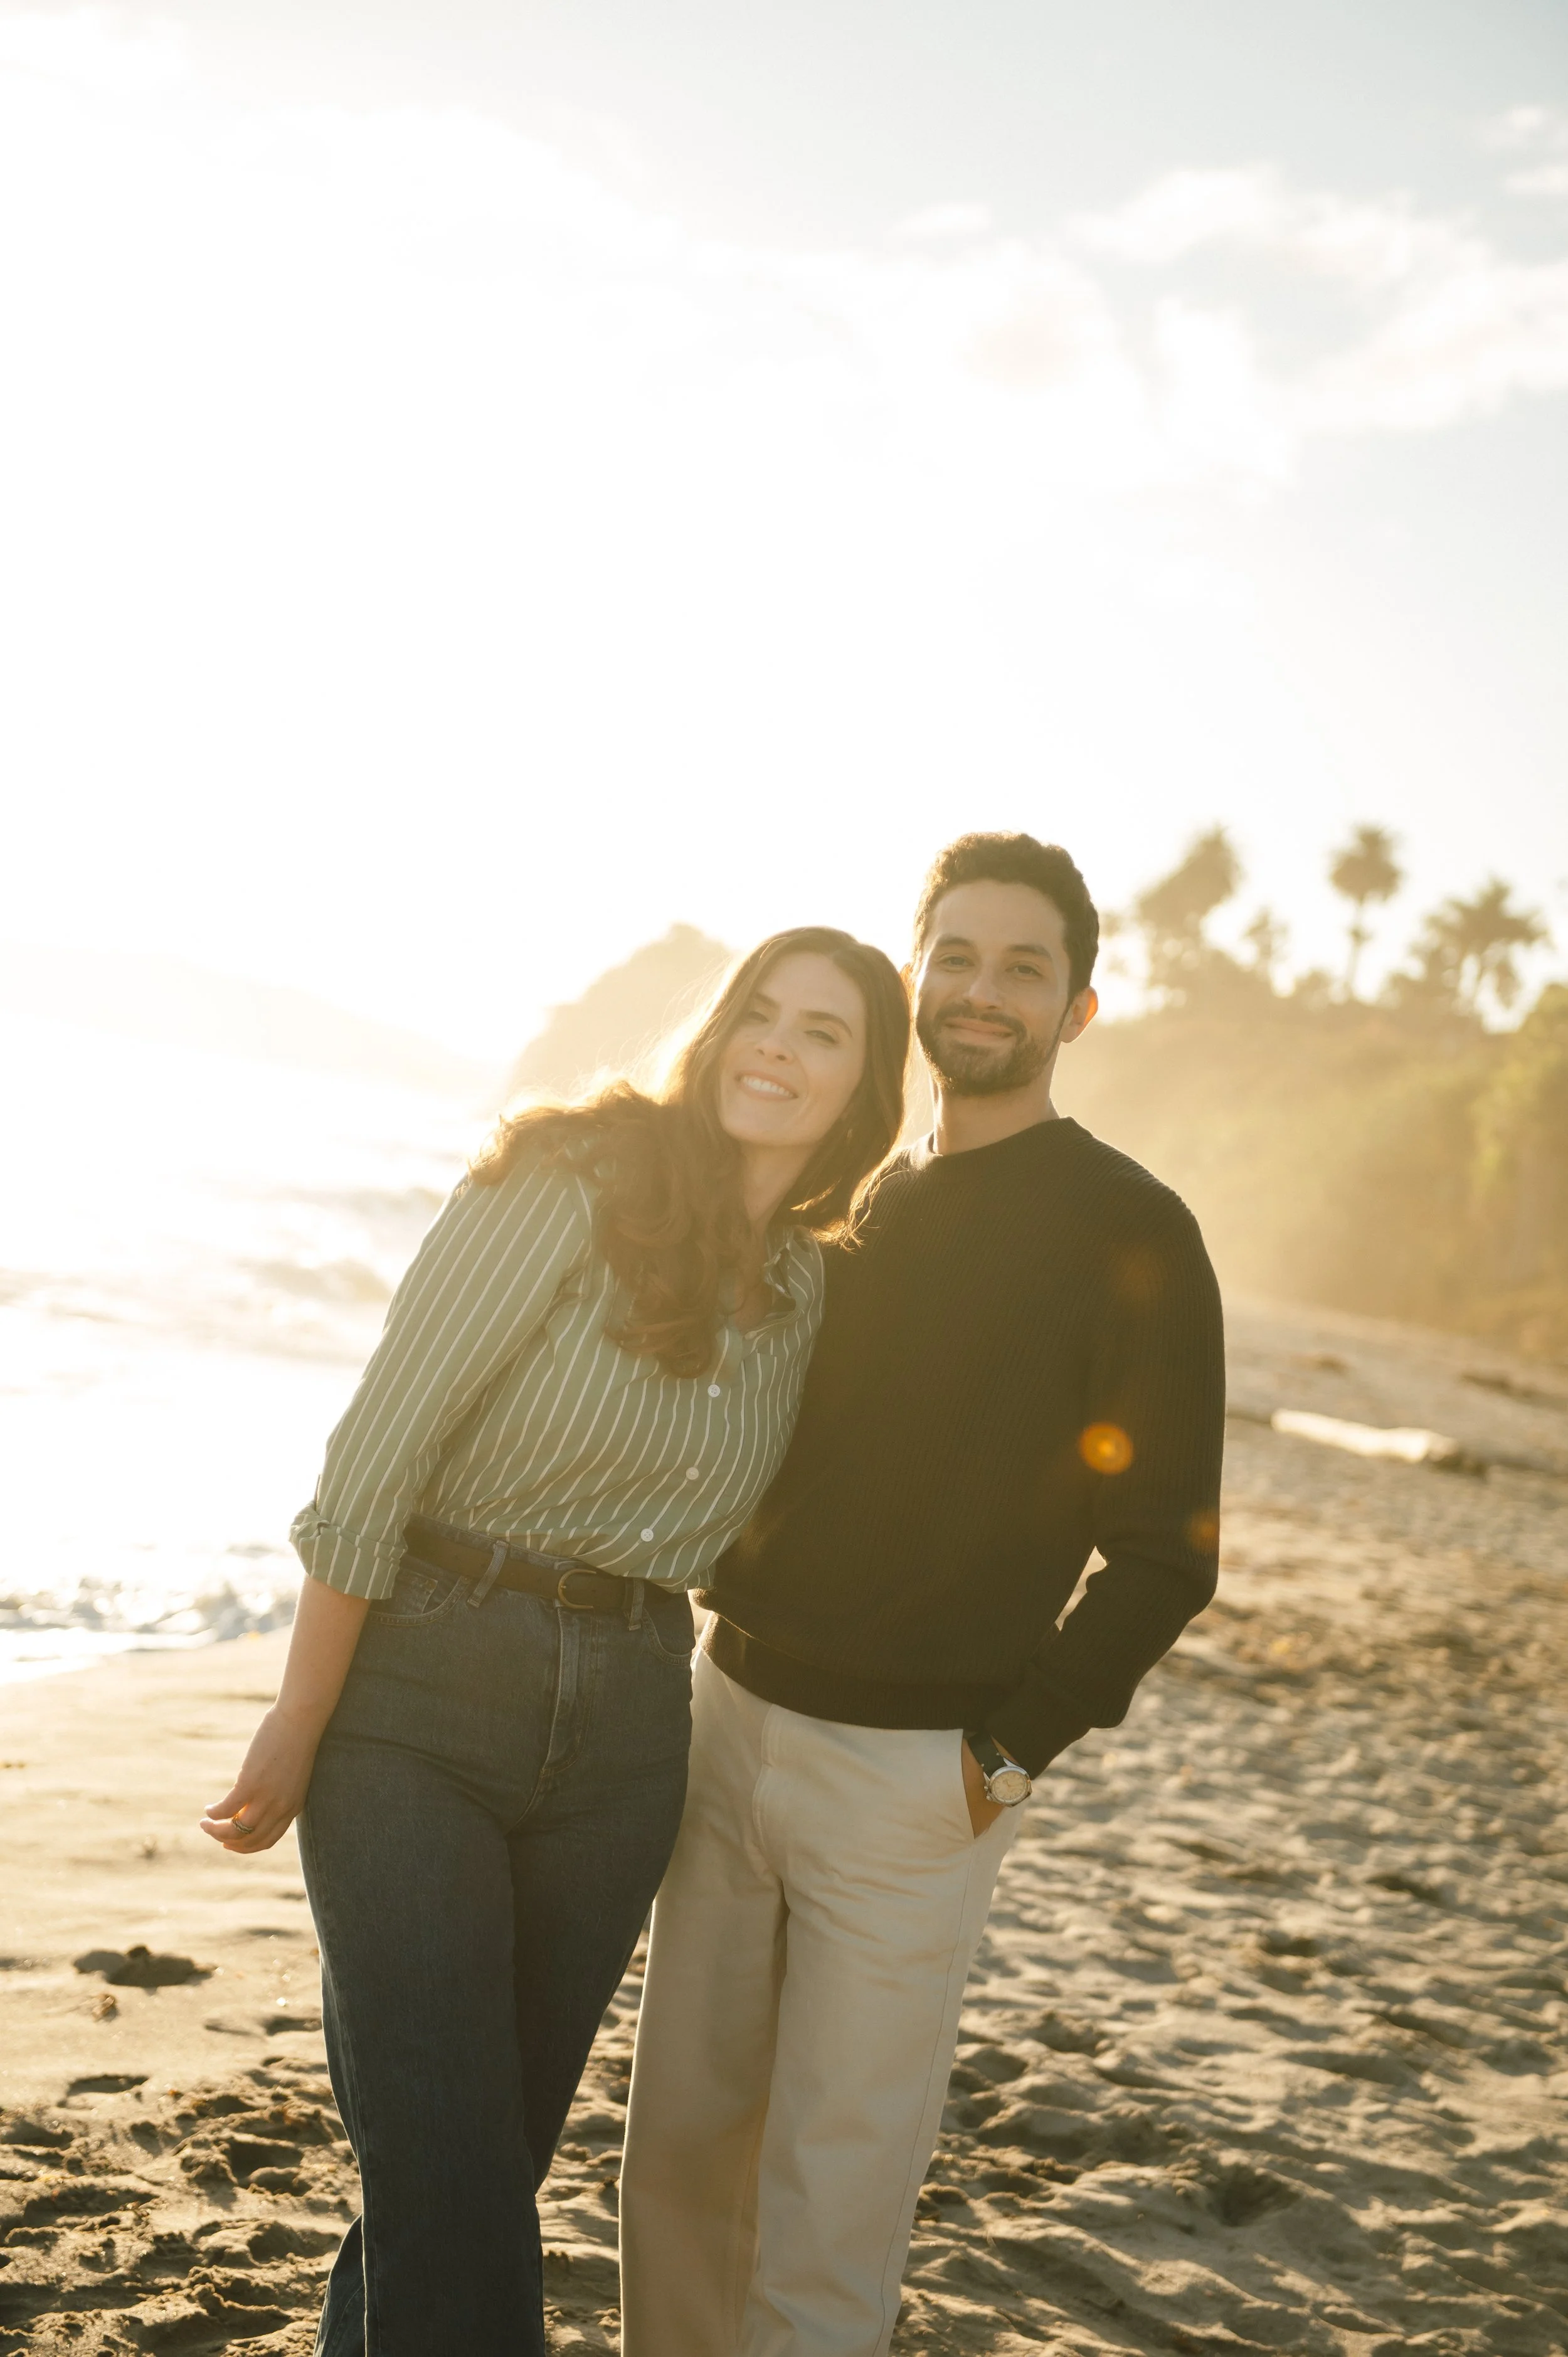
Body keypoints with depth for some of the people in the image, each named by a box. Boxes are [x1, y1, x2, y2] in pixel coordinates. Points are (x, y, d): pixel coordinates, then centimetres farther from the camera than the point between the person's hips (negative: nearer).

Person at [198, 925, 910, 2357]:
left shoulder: (811, 1291, 7)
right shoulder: (575, 1182, -12)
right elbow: (374, 1458, -13)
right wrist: (296, 1728, -10)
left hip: (622, 1734, 6)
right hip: (420, 1701, -5)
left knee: (504, 2150, 15)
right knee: (447, 2183, -8)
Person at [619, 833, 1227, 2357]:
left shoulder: (1129, 1234, -7)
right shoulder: (857, 1203, 11)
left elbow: (1163, 1555, -8)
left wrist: (1005, 1758, -11)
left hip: (913, 1775, -5)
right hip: (731, 1715, 6)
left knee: (828, 2206, 2)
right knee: (677, 2147, 13)